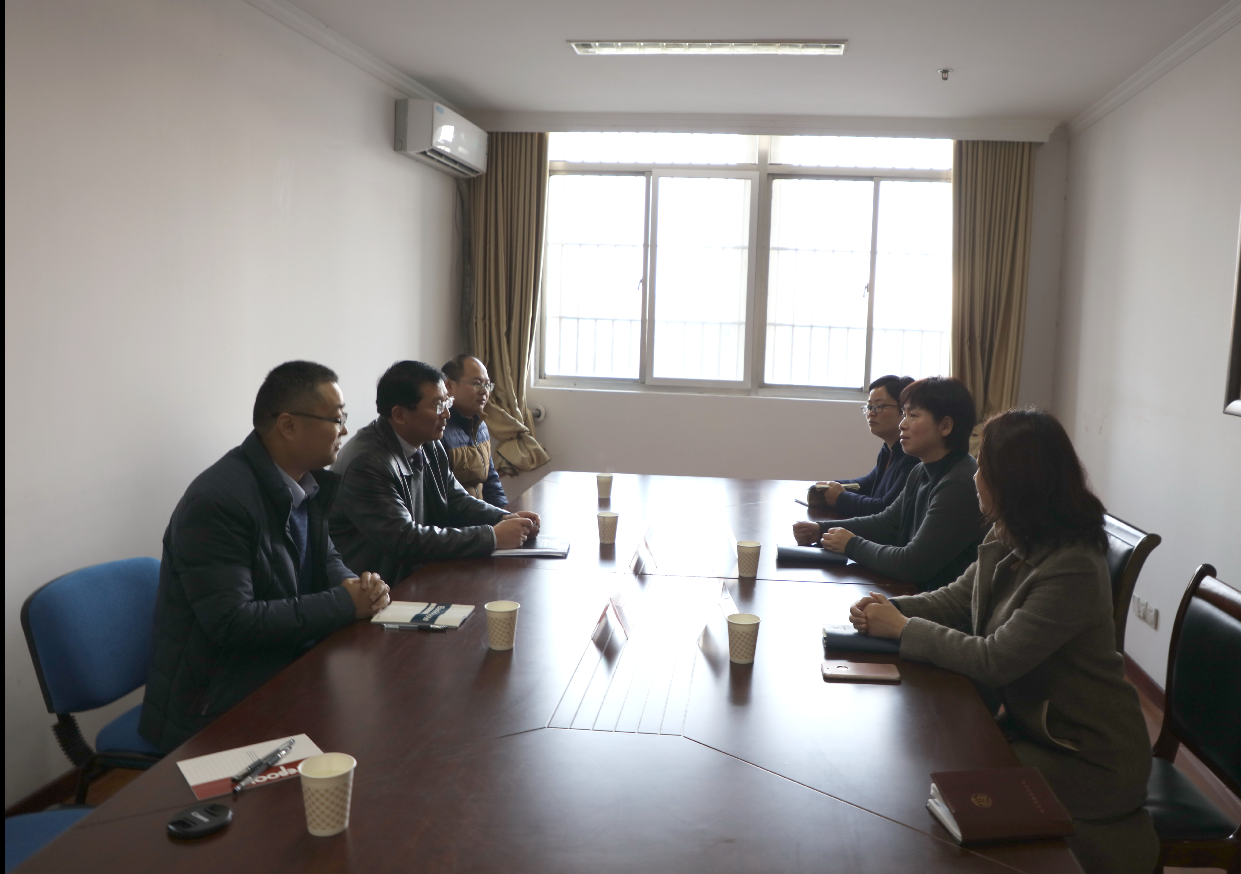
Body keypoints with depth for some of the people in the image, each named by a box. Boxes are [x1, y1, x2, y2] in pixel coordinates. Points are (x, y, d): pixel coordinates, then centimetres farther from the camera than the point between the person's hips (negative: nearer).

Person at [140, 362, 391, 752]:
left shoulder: (306, 482, 3)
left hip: (287, 669, 8)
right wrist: (343, 603, -21)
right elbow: (232, 623, -26)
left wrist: (356, 584, -7)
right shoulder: (217, 501, -22)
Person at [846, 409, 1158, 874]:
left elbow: (994, 660, -26)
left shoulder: (1073, 569, -28)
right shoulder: (1005, 540, -3)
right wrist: (890, 608, -9)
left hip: (1087, 759, -8)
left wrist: (903, 628, -16)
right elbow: (957, 598, 9)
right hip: (1030, 723, 8)